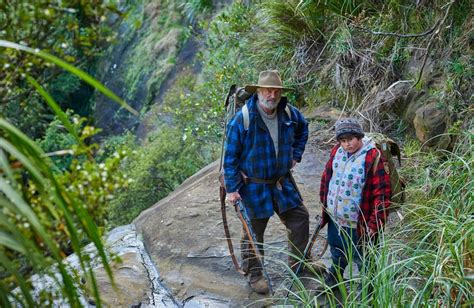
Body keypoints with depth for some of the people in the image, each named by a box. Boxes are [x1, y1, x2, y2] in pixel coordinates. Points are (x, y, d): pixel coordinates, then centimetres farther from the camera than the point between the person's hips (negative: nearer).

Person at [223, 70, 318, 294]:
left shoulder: (289, 113, -4)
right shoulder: (242, 119, -21)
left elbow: (303, 128, 21)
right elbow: (230, 156, -15)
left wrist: (296, 154, 12)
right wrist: (232, 188, -15)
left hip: (282, 182, 5)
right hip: (253, 185, -5)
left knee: (300, 217, 14)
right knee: (253, 231, 7)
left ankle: (299, 261, 36)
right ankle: (253, 274, 26)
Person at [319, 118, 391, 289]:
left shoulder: (373, 158, -20)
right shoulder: (336, 152, 0)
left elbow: (382, 193, -20)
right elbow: (327, 177, 14)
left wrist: (375, 223, -20)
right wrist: (324, 203, 16)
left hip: (358, 225, -6)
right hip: (335, 219, 6)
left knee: (363, 261, 10)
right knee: (337, 256, 28)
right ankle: (333, 279, 52)